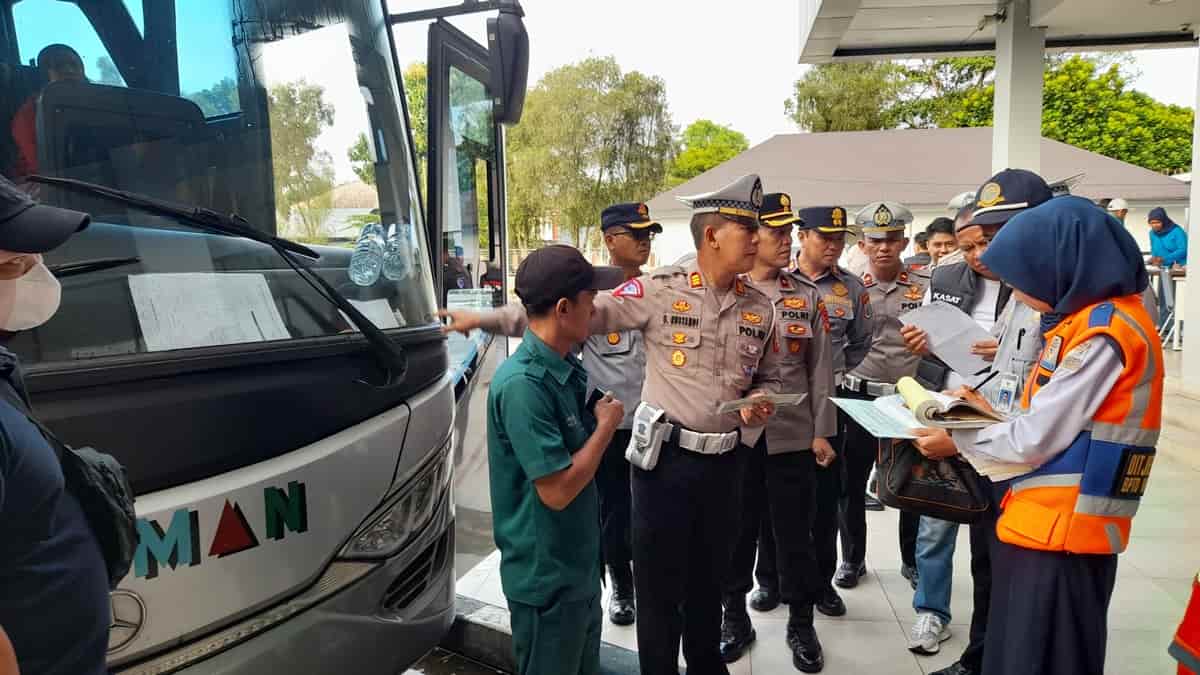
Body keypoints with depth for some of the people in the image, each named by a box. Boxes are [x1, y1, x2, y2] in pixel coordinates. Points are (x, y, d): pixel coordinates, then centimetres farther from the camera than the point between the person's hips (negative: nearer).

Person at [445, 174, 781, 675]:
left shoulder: (760, 308, 4)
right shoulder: (660, 290, -11)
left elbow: (768, 378, 17)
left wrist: (758, 404, -6)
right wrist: (484, 319, -17)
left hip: (725, 460, 5)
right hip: (666, 455, -4)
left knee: (710, 578, 20)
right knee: (659, 581, 8)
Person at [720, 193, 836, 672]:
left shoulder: (809, 296, 6)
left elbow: (821, 368, 6)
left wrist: (822, 431, 1)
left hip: (793, 434, 1)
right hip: (734, 433, -1)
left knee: (794, 532, 9)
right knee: (737, 530, 10)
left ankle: (801, 626, 26)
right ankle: (735, 618, 28)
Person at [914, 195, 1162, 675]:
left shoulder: (1105, 333, -19)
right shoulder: (1085, 321, 11)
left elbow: (1035, 440, -18)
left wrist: (958, 441, -5)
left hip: (1062, 533, -9)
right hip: (1041, 524, 9)